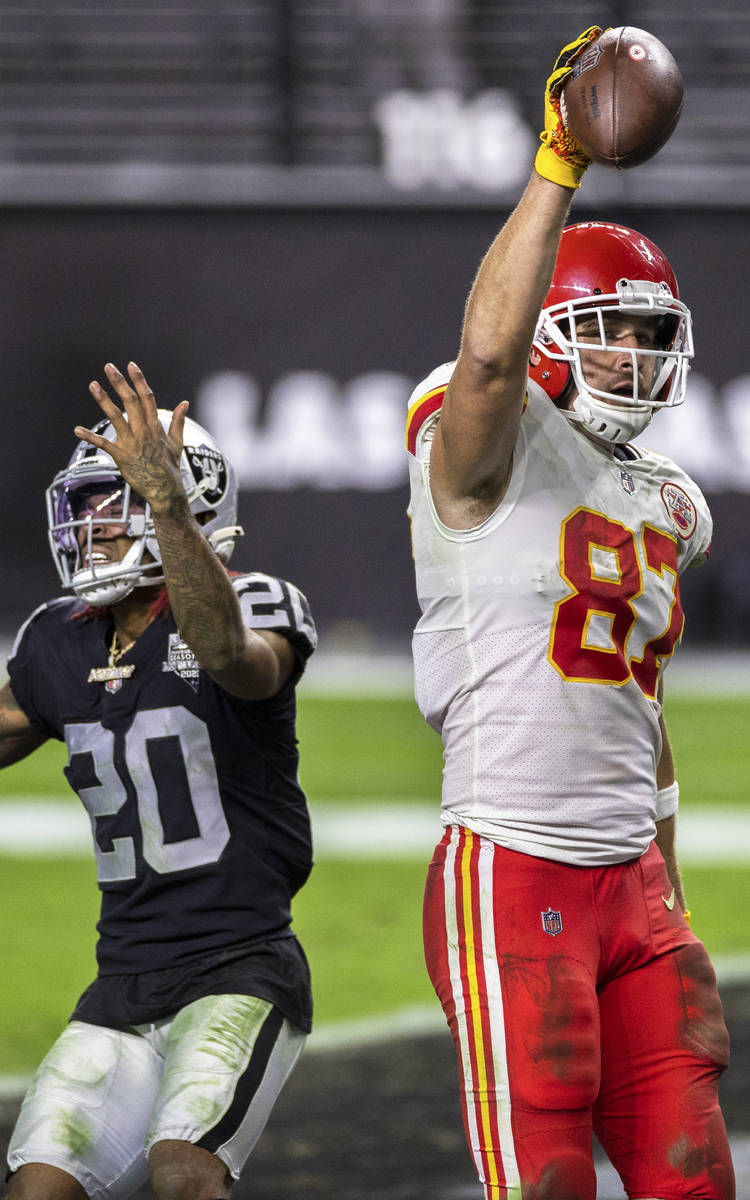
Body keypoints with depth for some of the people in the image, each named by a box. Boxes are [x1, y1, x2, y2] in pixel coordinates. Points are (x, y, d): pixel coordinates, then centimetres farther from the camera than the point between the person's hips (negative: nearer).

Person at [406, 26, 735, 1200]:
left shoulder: (664, 508, 18)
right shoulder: (496, 452, -5)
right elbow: (490, 345, -29)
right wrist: (558, 169, -29)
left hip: (628, 883, 8)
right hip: (512, 875, -8)